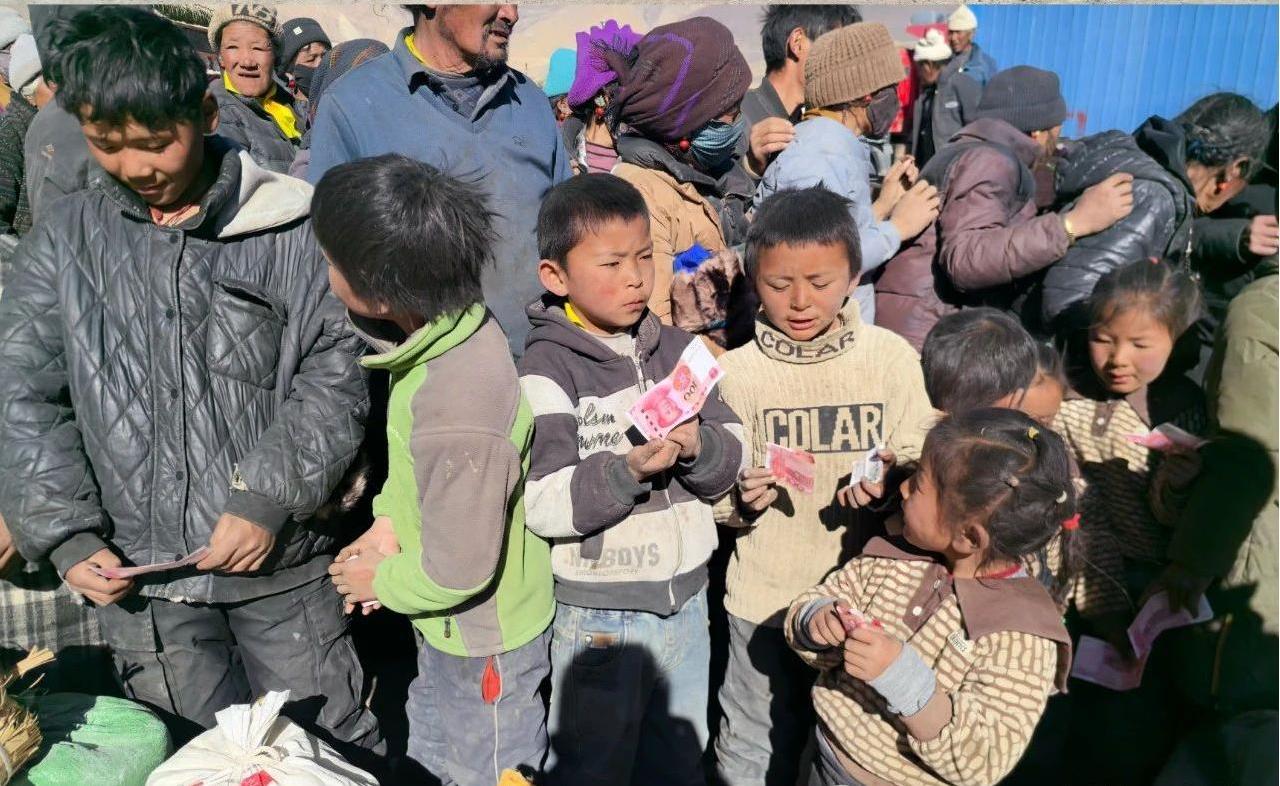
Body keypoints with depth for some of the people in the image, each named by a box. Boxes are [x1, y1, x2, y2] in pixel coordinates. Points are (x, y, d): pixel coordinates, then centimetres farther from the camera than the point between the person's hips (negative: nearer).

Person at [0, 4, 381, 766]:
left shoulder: (290, 227, -7)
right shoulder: (64, 239, 3)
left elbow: (337, 370, -7)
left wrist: (271, 499, -14)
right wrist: (67, 534, -4)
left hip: (282, 560, -2)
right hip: (139, 573, 3)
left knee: (336, 747, 12)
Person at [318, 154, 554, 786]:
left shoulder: (454, 408, -39)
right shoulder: (451, 318, -13)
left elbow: (457, 572, -28)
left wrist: (383, 582, -11)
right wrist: (389, 519, -3)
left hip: (484, 641, -8)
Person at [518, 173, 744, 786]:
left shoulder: (676, 348, 1)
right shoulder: (548, 367, -14)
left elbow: (735, 456, -1)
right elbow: (544, 505, -20)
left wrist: (698, 445, -21)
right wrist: (630, 467, -32)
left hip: (686, 595, 5)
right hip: (599, 610, -5)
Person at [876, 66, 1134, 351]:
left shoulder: (972, 151, 24)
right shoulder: (990, 161, -9)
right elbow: (965, 260, -25)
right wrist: (1072, 223, -24)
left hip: (932, 329, 10)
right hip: (927, 333, -10)